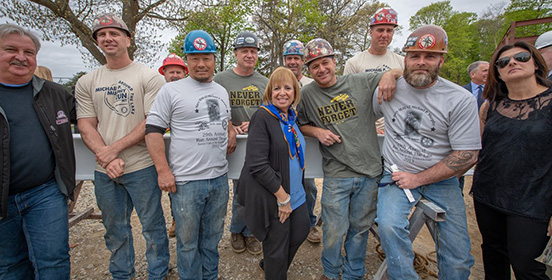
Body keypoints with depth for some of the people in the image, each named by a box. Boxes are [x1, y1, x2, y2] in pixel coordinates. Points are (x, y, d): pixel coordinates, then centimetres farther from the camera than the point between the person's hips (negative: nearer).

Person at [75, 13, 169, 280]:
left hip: (141, 167, -4)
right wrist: (105, 157, -12)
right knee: (115, 229, 19)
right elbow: (86, 125, 4)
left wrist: (115, 148, -14)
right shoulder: (86, 82, 9)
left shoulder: (149, 76, -5)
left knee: (152, 226, 8)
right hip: (104, 170, 5)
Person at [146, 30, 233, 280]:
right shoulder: (171, 90, -5)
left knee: (212, 238, 20)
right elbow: (153, 129, -7)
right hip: (186, 181, -5)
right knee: (188, 242, 10)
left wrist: (229, 139, 6)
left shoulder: (222, 91, 12)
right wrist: (163, 170, -12)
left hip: (219, 178, 5)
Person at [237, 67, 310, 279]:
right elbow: (257, 164, -23)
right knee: (277, 246, 8)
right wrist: (282, 196, -18)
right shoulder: (262, 117, -17)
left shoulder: (291, 117, 7)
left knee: (301, 231, 19)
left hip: (294, 192, 8)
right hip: (271, 196, -8)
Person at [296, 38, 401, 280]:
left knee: (360, 228, 16)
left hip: (370, 171, 2)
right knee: (334, 231, 5)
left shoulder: (361, 82, 1)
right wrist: (317, 131, -7)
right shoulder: (307, 94, 2)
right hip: (336, 175, -1)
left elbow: (400, 71, 12)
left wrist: (390, 74, -12)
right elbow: (300, 125, 13)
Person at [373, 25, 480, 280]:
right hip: (396, 174, 1)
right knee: (389, 225, -26)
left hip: (441, 180, 0)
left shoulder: (461, 100, -10)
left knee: (457, 256, 1)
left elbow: (467, 155, -10)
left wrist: (417, 179, -12)